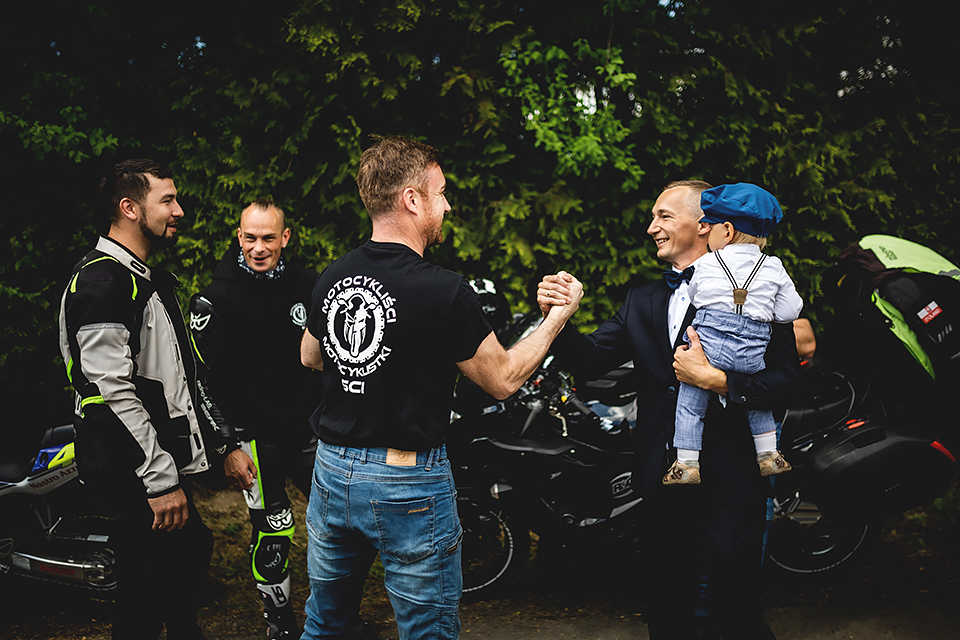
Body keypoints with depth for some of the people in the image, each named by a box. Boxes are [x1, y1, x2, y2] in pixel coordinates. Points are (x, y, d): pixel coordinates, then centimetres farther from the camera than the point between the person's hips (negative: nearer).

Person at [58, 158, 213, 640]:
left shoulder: (147, 278, 17)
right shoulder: (101, 281, -17)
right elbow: (112, 391, -23)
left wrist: (180, 460, 21)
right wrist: (160, 480, -23)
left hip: (162, 458, 10)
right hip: (132, 472, -10)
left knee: (192, 551, 18)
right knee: (145, 594, -3)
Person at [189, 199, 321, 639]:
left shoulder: (309, 286, 4)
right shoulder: (215, 301, -8)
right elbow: (206, 381, -7)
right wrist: (227, 446, -9)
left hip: (313, 429, 4)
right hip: (257, 434, -4)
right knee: (270, 537, 1)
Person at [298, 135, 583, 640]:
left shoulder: (330, 279, -1)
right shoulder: (444, 291, -19)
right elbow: (503, 380, -8)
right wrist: (558, 315, 3)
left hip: (333, 471, 6)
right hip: (408, 485, -6)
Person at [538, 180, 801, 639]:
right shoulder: (642, 302, 13)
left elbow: (786, 379, -12)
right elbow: (589, 361, 3)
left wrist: (716, 380, -22)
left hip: (728, 485, -6)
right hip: (662, 481, 6)